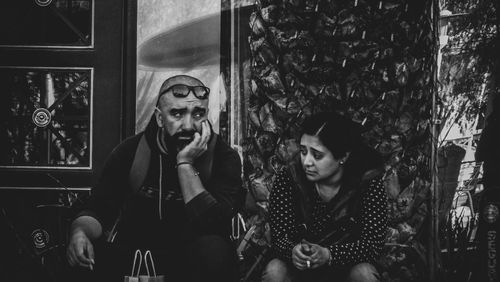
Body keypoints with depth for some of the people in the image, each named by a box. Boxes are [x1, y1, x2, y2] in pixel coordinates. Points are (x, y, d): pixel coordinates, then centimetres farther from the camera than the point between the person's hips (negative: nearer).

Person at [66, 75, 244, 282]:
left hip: (193, 263, -1)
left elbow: (212, 226, -22)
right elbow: (97, 212, -2)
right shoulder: (130, 152, -1)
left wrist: (185, 163, -25)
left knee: (213, 248, -34)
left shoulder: (224, 158, -10)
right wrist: (80, 232, -26)